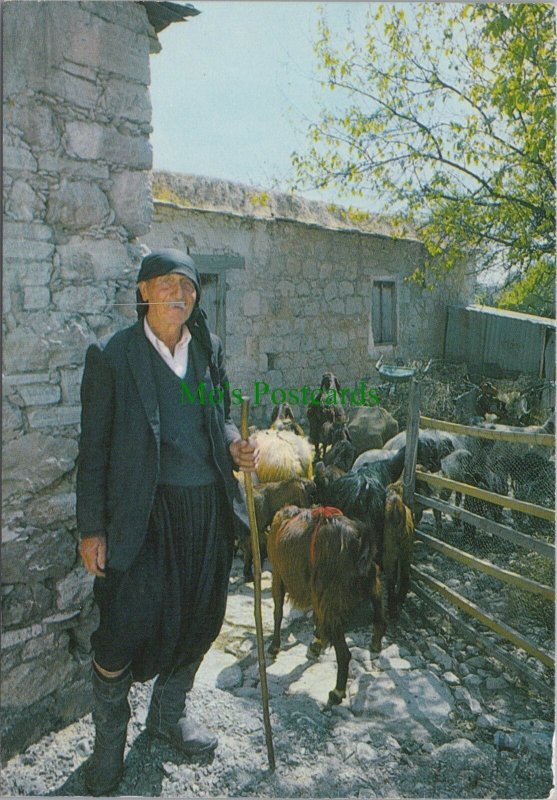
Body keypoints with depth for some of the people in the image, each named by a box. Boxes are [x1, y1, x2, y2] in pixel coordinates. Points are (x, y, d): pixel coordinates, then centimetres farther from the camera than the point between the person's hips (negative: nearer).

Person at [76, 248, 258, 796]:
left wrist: (235, 445, -6)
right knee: (126, 626, 2)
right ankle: (109, 741, 32)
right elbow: (94, 449, -6)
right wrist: (91, 528, -7)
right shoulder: (112, 357, -9)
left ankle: (169, 714, 44)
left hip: (207, 506, 5)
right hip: (143, 513, -4)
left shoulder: (208, 349, 5)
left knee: (198, 619, 16)